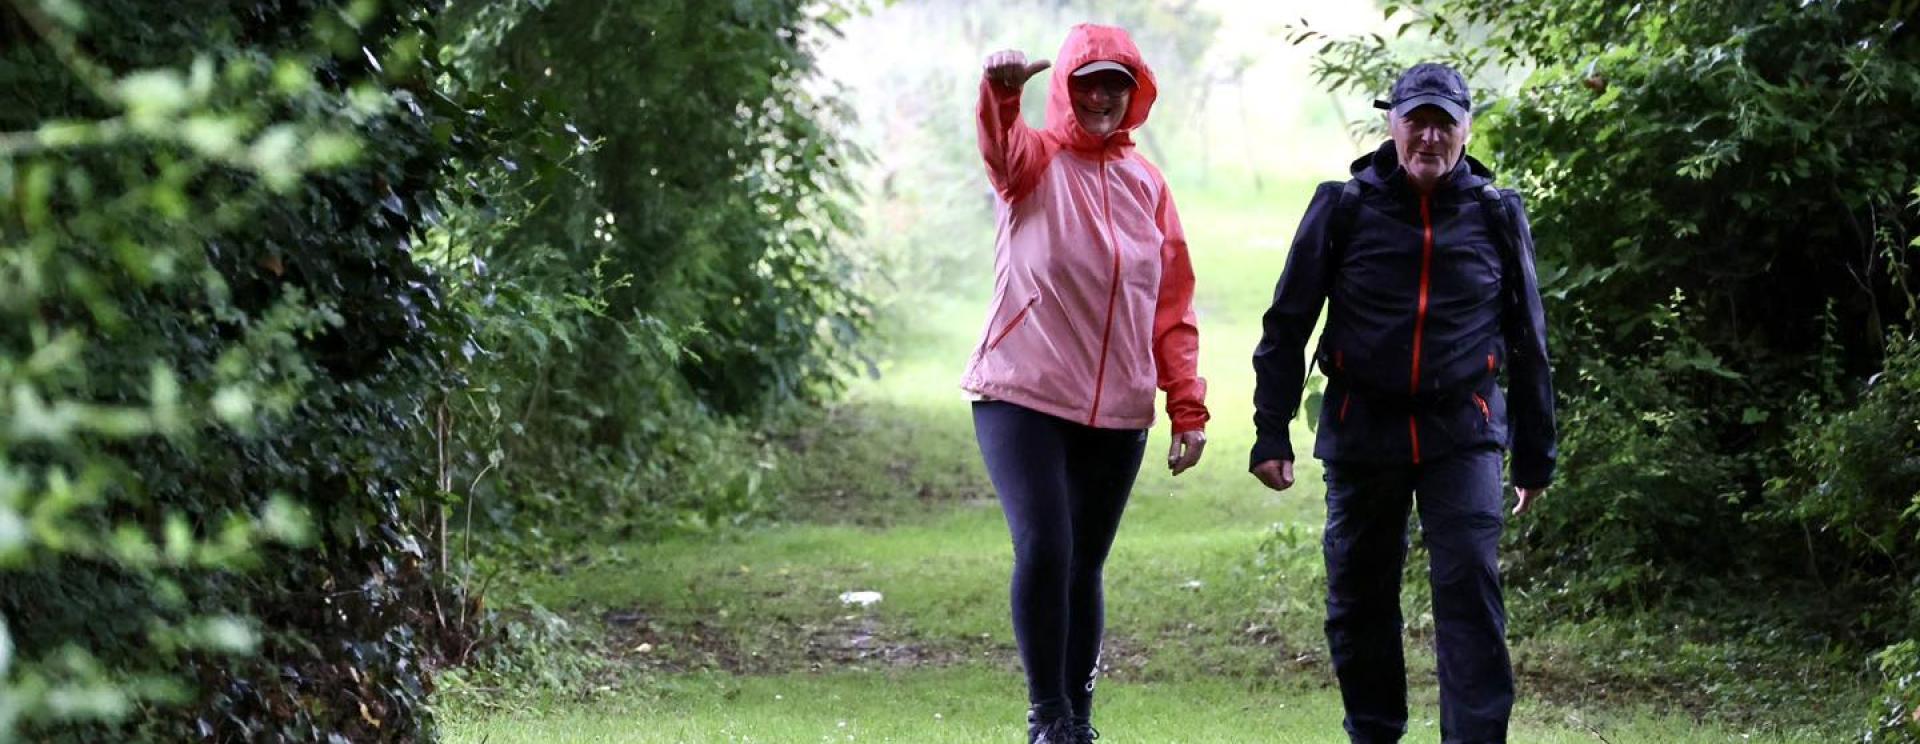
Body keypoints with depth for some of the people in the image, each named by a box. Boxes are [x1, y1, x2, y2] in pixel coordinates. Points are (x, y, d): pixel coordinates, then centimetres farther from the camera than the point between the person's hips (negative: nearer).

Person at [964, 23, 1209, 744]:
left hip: (1117, 412, 4)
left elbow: (1173, 305, 13)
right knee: (1043, 550, -15)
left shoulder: (1146, 183, 10)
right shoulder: (1036, 160, -2)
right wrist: (1000, 89, -51)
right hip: (1023, 395, -4)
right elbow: (1000, 145, -28)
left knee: (1085, 566, 9)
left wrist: (1188, 407, 7)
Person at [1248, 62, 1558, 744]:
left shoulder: (1496, 215, 5)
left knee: (1470, 586, -13)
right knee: (1359, 598, 8)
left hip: (1463, 432, -1)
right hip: (1362, 431, 1)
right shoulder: (1343, 208, 1)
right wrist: (1271, 433, -2)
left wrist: (1535, 454, 13)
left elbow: (1527, 341, 12)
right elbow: (1286, 325, 4)